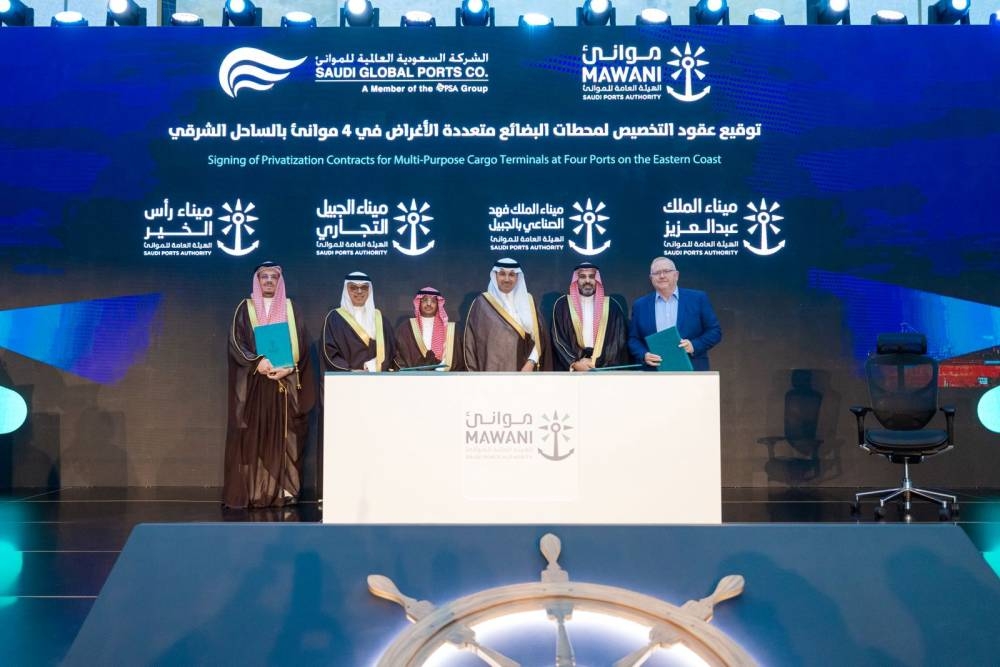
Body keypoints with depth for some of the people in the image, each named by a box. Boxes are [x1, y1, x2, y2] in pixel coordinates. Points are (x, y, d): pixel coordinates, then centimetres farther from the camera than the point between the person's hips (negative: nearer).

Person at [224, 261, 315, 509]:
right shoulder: (245, 309, 6)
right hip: (253, 383, -1)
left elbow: (302, 343, 3)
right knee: (253, 437, -4)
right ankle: (252, 492, -2)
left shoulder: (290, 309, 10)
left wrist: (289, 368, -14)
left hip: (285, 382, 1)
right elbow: (235, 342, -4)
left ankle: (283, 490, 1)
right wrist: (257, 362, -20)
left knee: (283, 437, -1)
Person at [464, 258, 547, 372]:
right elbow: (472, 340, 1)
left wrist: (531, 363, -6)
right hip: (493, 370, -3)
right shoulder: (482, 303, 1)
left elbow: (539, 336, 9)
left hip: (524, 370, 3)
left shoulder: (528, 301, 11)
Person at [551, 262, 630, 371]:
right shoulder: (562, 305, 10)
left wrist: (597, 363, -6)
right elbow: (558, 339, 5)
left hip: (604, 369, 0)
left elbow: (618, 341, 6)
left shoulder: (612, 306, 11)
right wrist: (575, 363, -8)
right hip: (572, 372, 0)